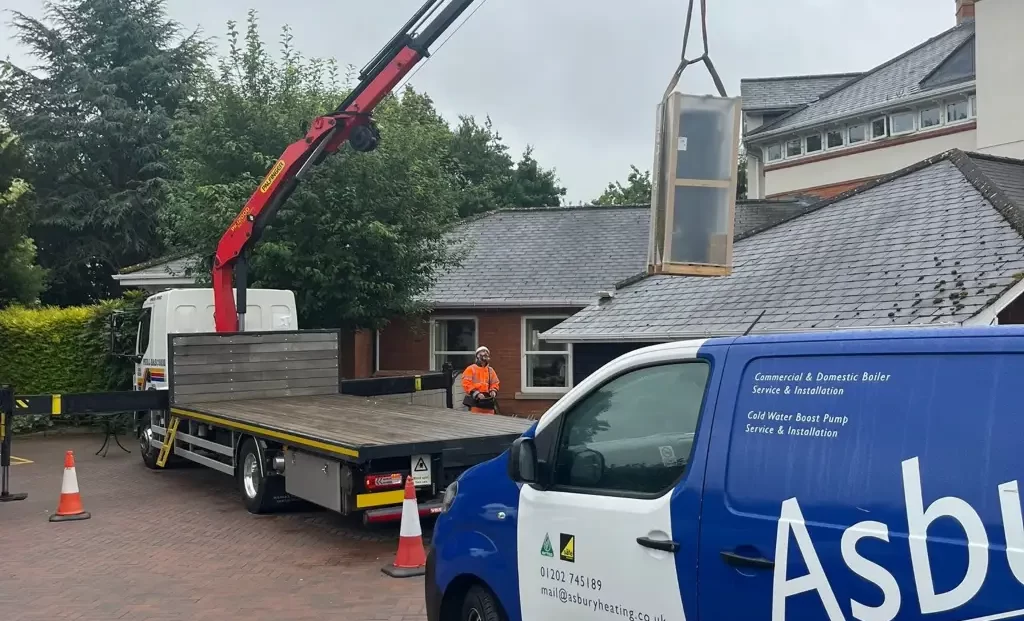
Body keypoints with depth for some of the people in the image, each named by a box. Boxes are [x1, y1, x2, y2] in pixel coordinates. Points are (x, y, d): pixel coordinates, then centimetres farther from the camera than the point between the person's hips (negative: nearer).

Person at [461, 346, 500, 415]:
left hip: (488, 400, 5)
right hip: (475, 400, -5)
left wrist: (493, 391, -1)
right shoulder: (471, 369, 0)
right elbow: (466, 384, -7)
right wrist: (476, 393, -17)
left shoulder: (491, 370, 17)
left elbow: (495, 383, 20)